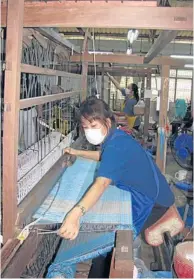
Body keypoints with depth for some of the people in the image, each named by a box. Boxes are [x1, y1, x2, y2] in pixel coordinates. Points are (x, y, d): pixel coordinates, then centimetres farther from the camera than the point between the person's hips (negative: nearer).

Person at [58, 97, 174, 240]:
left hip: (153, 200, -9)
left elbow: (101, 184, -44)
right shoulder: (115, 136, 0)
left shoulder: (116, 145, -29)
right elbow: (103, 155, 24)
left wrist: (75, 213, -57)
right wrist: (77, 152, 19)